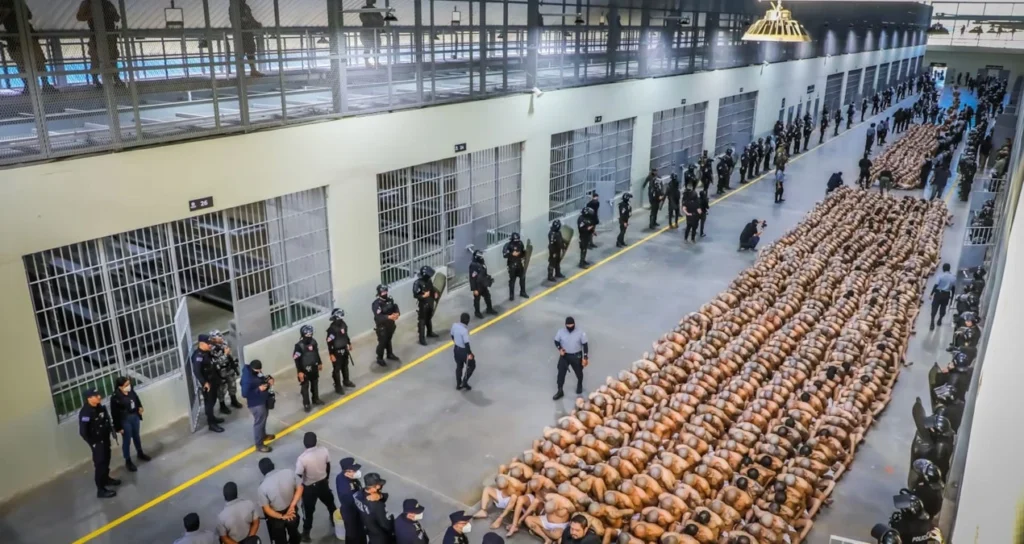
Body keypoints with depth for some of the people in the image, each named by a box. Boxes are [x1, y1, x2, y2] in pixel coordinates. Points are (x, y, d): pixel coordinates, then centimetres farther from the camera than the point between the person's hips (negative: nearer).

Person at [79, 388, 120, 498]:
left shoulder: (100, 407, -1)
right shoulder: (85, 412, -25)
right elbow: (83, 432, -24)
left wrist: (111, 429, 8)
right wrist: (93, 443, -18)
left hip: (105, 439, 8)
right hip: (96, 442, -8)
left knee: (106, 460, 23)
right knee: (100, 463, -7)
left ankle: (106, 478, 44)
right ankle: (101, 490, 0)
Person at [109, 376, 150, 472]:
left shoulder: (131, 392, -10)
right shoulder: (115, 397, -25)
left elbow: (137, 399, 14)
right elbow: (115, 414, -18)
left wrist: (140, 407, -1)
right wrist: (118, 427, -15)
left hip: (135, 417, 6)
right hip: (125, 420, -6)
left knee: (136, 436, 24)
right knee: (127, 440, 7)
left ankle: (140, 453, 46)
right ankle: (128, 461, 24)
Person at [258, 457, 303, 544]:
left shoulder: (263, 486, -26)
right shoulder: (289, 472, -20)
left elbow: (266, 509, -22)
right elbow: (300, 488, -13)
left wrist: (282, 517, -15)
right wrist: (292, 506, -14)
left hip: (276, 516, -3)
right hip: (291, 512, 3)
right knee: (293, 533, 31)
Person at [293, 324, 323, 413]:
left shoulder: (313, 341, -6)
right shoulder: (299, 345, -24)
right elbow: (296, 360, -20)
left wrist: (320, 363, 18)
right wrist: (300, 372, -19)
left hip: (314, 368, 6)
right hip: (304, 370, -6)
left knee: (315, 384, 21)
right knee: (305, 387, 5)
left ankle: (316, 399, 41)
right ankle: (306, 404, 18)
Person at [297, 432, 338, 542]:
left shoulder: (302, 458, -33)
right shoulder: (324, 450, -19)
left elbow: (299, 475, -22)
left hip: (309, 487, -4)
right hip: (323, 483, 4)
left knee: (308, 510, 17)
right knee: (329, 502, 30)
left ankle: (306, 533, 32)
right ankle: (334, 519, 54)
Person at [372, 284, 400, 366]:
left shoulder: (390, 300, -2)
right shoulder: (376, 303, -24)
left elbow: (395, 308, 1)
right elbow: (378, 317, -32)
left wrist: (397, 313, -23)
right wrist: (389, 317, -41)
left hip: (390, 325, 7)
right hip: (381, 326, -6)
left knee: (388, 340, 24)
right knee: (382, 342, 1)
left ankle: (390, 354, 42)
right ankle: (379, 359, 18)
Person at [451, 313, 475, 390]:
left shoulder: (454, 325, -10)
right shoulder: (464, 330, -32)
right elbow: (466, 343, -27)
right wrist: (470, 354, -15)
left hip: (456, 349, 7)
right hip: (464, 350, -7)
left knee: (459, 366, 23)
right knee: (471, 366, 17)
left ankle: (458, 385, 34)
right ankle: (464, 382, 21)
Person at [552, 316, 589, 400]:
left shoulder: (580, 333, -15)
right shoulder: (561, 332, -11)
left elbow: (585, 345, -9)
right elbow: (556, 341, 4)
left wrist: (585, 357, -10)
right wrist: (560, 349, -15)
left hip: (576, 356, -1)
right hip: (565, 355, 1)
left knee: (579, 372, 18)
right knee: (561, 373, -1)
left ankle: (580, 385, 49)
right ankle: (560, 391, 12)